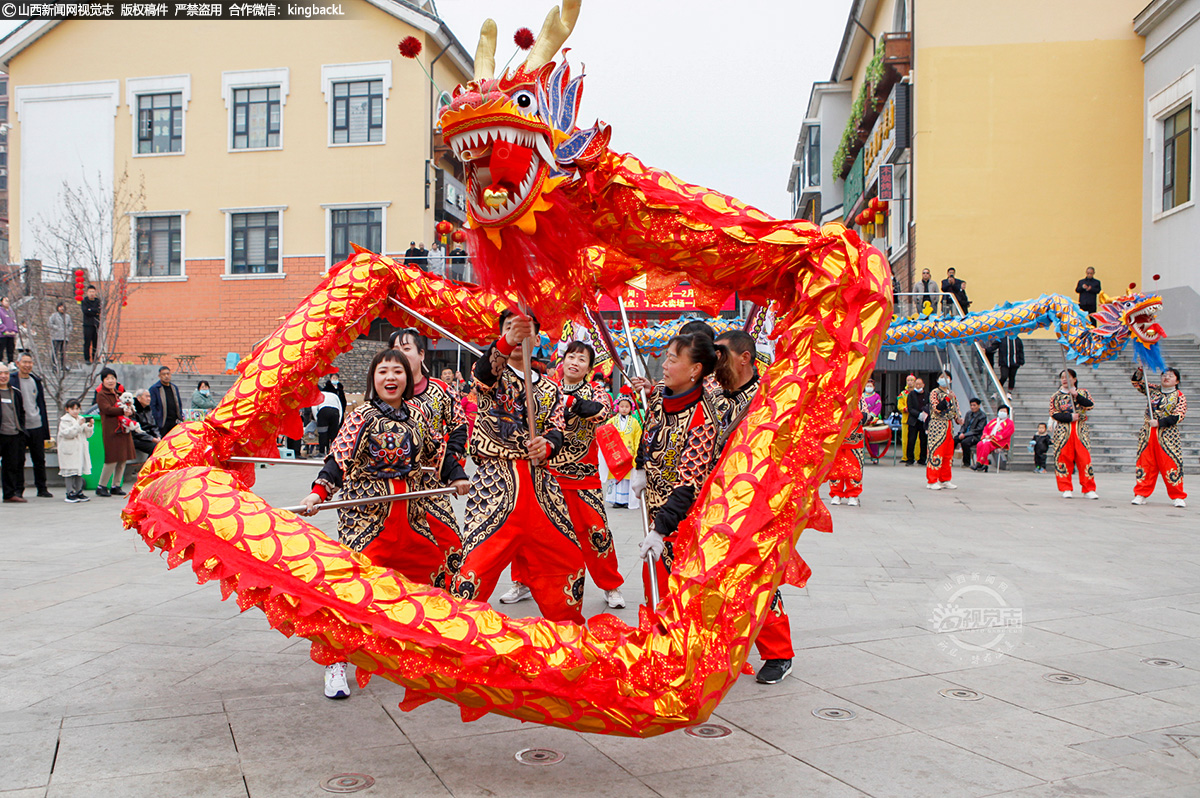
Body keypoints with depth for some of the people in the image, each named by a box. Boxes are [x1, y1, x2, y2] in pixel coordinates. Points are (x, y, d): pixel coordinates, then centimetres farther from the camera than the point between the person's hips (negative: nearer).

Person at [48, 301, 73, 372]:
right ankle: (54, 365, -5)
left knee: (63, 351, 5)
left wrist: (68, 331, 5)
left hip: (65, 337, 4)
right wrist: (57, 328, -11)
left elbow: (71, 325, 23)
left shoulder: (67, 316, 17)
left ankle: (63, 365, 9)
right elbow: (49, 324, -3)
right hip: (56, 337, -4)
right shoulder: (54, 315, 3)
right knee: (55, 351, -7)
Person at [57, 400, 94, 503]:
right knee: (70, 472, -4)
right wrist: (78, 425, -23)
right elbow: (68, 433, -18)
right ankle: (70, 494, 1)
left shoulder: (82, 419, 13)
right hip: (69, 450, -6)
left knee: (80, 471, 10)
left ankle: (79, 492, 17)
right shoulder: (64, 421, -5)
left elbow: (87, 435, 11)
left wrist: (89, 426, -5)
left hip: (81, 449, 6)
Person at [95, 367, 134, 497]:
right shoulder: (101, 395, -1)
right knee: (112, 459, -9)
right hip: (111, 430, -7)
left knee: (123, 459, 6)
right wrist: (122, 411, -22)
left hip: (123, 430, 7)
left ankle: (115, 486, 15)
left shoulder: (119, 394, 20)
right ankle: (101, 486, 2)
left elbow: (130, 409, 15)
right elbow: (107, 409, -17)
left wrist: (129, 411, -7)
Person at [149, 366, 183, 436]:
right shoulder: (154, 388, -2)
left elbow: (179, 404, 21)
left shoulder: (175, 388, 16)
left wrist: (180, 417, 9)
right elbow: (152, 406, -7)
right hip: (162, 423, -5)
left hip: (174, 421, 5)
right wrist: (156, 421, -13)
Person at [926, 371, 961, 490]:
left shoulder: (952, 394, 17)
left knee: (948, 454, 9)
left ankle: (945, 480, 17)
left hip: (949, 426, 7)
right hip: (937, 426, -7)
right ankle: (932, 481, -6)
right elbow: (937, 409, -16)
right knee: (936, 452, -9)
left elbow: (956, 410, 19)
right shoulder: (934, 392, -3)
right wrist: (947, 398, -24)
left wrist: (958, 419, 0)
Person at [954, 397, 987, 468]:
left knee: (965, 442, -35)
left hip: (976, 436, -6)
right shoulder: (968, 413, 15)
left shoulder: (983, 416, -6)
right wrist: (961, 433, -6)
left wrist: (965, 435, -18)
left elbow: (978, 430, -12)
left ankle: (967, 463, -20)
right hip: (965, 434, 6)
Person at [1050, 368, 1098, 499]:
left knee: (1085, 458, -5)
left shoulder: (1083, 392, 10)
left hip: (1081, 431, 0)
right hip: (1063, 432, 0)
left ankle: (1089, 489, 1)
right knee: (1063, 458, -4)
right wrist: (1069, 417, -13)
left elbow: (1090, 405, -6)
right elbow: (1054, 414, -1)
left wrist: (1076, 396, -16)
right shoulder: (1056, 396, 9)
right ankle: (1066, 489, 4)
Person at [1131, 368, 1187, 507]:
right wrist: (1140, 370, -6)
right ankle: (1141, 494, 9)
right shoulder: (1153, 390, 12)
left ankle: (1178, 497, 3)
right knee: (1145, 463, 3)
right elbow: (1137, 383, 11)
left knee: (1171, 463, -7)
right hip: (1148, 433, 3)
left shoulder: (1179, 396, 1)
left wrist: (1159, 422, -17)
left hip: (1168, 435, -3)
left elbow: (1178, 416, -8)